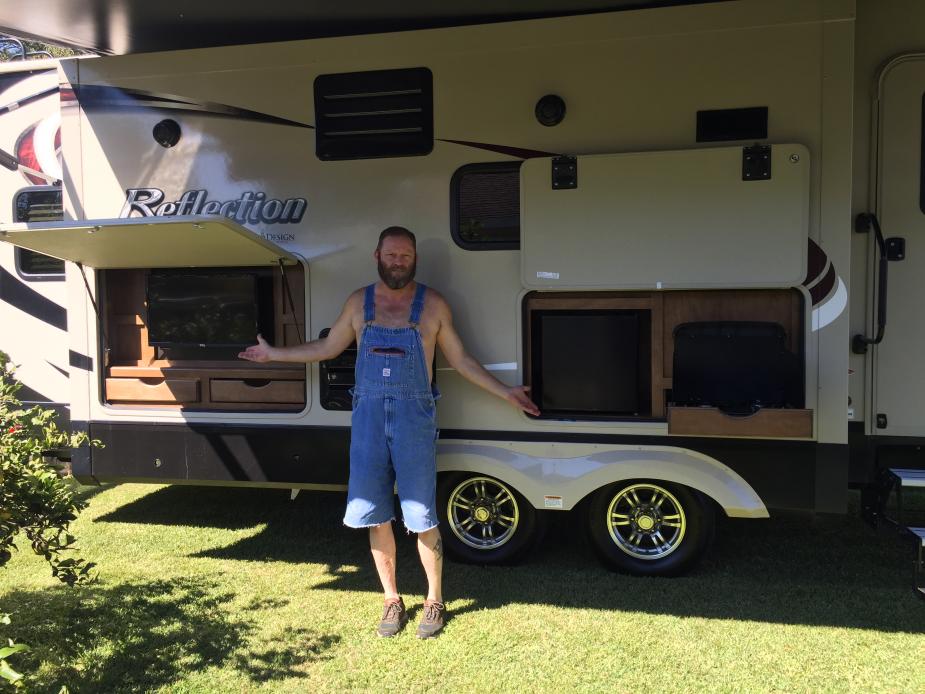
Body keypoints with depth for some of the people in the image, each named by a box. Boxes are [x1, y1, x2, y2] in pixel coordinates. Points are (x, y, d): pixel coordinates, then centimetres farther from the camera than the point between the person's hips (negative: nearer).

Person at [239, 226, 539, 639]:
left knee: (421, 519, 0)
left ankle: (435, 601, 20)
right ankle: (392, 601, 26)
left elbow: (460, 360, 6)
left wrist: (506, 393, 1)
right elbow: (326, 348, 18)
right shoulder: (359, 302, 8)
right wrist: (273, 354, 23)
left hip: (414, 418, -3)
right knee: (376, 518, 9)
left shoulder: (433, 305, 2)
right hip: (368, 417, 3)